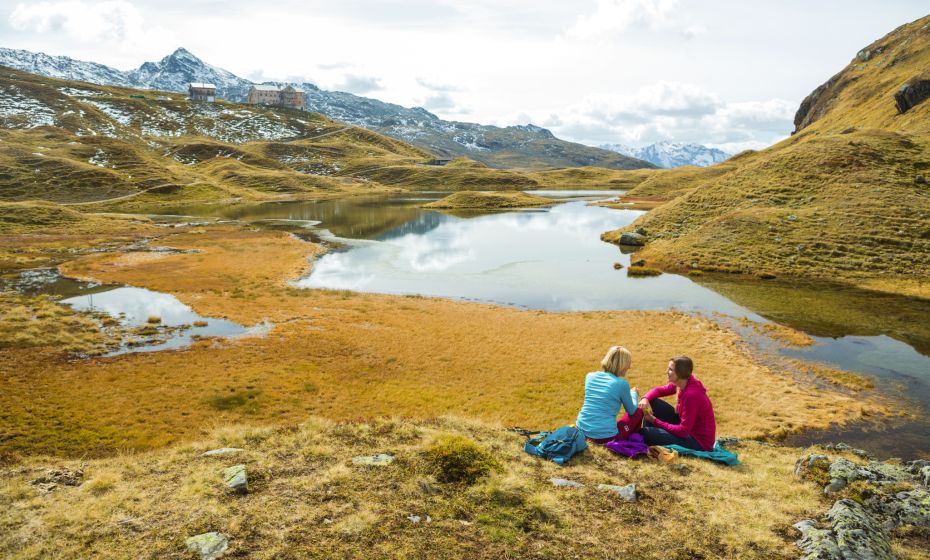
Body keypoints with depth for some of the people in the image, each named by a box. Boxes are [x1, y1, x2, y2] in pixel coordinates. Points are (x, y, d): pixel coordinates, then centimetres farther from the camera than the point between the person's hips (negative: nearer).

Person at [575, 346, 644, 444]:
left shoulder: (590, 376, 5)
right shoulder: (621, 384, -9)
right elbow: (631, 411, 8)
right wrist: (634, 393, 29)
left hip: (582, 431, 5)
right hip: (605, 437, -5)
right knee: (638, 412, 18)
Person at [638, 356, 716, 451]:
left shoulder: (691, 394, -30)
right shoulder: (680, 383, -4)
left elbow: (683, 431, -27)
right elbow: (659, 390, 11)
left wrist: (655, 421, -18)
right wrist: (645, 399, -12)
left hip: (699, 442, -9)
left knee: (646, 432, -20)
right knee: (654, 402, 2)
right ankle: (647, 437, 8)